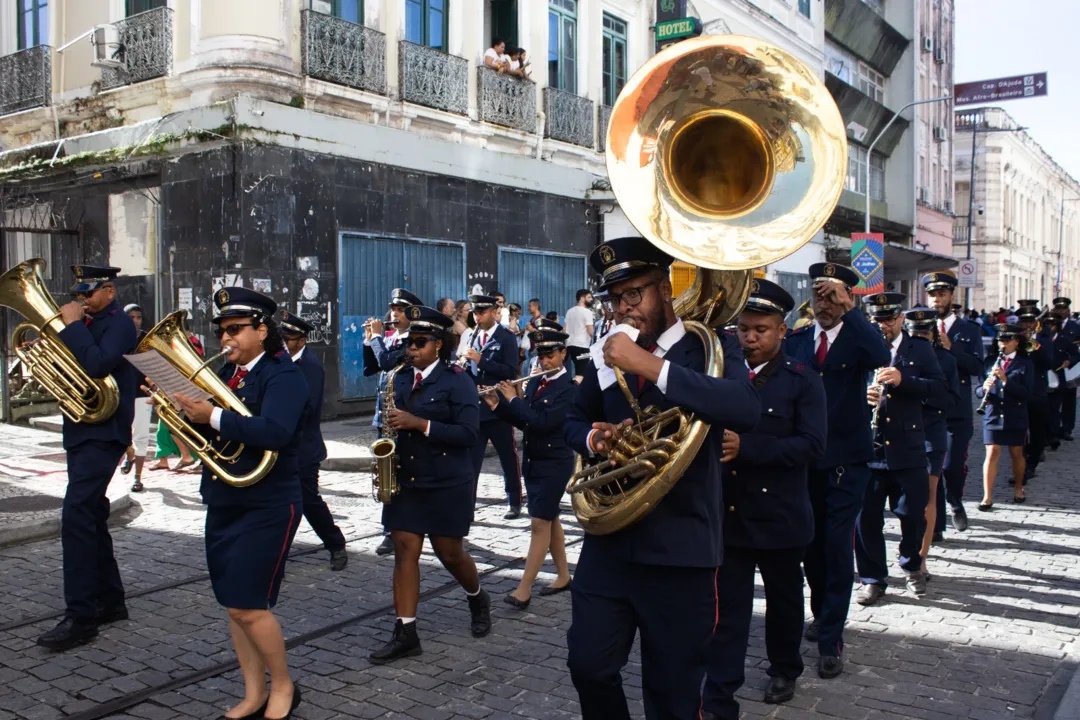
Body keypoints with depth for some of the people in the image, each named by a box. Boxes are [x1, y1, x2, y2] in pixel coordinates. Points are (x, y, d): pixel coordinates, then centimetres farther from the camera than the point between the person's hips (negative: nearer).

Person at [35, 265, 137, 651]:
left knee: (77, 516, -15)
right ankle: (109, 601, 25)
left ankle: (80, 618, -12)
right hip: (82, 431, 10)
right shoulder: (87, 323, 16)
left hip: (102, 433, -10)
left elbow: (97, 366, -27)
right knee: (91, 517, 14)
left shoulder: (119, 323, -11)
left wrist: (72, 326, -19)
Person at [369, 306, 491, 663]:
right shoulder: (401, 379, 8)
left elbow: (469, 433, -17)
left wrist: (419, 424, -23)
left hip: (447, 485, -5)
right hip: (404, 480, 5)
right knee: (404, 550, 1)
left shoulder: (457, 382, -9)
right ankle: (405, 633, 6)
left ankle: (478, 599, 36)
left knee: (449, 553, 6)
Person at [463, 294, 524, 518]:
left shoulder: (507, 337, -5)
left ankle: (514, 503, 20)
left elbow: (511, 372, -15)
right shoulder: (473, 337, 11)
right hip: (474, 406, 4)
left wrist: (481, 360, -20)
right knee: (470, 458, 4)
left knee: (508, 457, 8)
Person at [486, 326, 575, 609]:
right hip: (532, 460, 8)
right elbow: (522, 422, 10)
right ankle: (563, 576, 27)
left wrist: (513, 399, -17)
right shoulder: (534, 383, 9)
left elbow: (543, 422, -25)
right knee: (550, 519, 15)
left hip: (555, 463, -8)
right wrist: (497, 405, -4)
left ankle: (524, 588, -6)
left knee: (540, 523, -7)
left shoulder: (569, 388, -15)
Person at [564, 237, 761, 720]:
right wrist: (593, 437, -3)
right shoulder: (608, 355, 8)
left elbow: (746, 409, -28)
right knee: (588, 665, 7)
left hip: (680, 551, -4)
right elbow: (574, 420, 22)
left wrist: (649, 365, -31)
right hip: (608, 543, 4)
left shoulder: (711, 348, -7)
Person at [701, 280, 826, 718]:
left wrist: (746, 446, -27)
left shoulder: (803, 382, -6)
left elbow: (812, 445, -17)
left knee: (783, 600, 19)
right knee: (728, 609, 0)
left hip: (780, 516, -1)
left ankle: (785, 669, 42)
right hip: (728, 513, 1)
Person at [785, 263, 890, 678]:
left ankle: (831, 640, 3)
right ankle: (822, 614, 35)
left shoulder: (857, 337, -3)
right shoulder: (795, 341, 6)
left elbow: (882, 357, -26)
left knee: (837, 546, -6)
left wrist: (847, 308, -28)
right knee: (811, 545, 14)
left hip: (846, 461, -3)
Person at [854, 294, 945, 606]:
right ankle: (873, 578, 15)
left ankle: (912, 566, 34)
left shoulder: (920, 348, 6)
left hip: (908, 447, 0)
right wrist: (862, 396, -15)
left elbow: (939, 386, -3)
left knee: (913, 513, 8)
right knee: (866, 515, 1)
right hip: (868, 447, 0)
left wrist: (903, 380, -18)